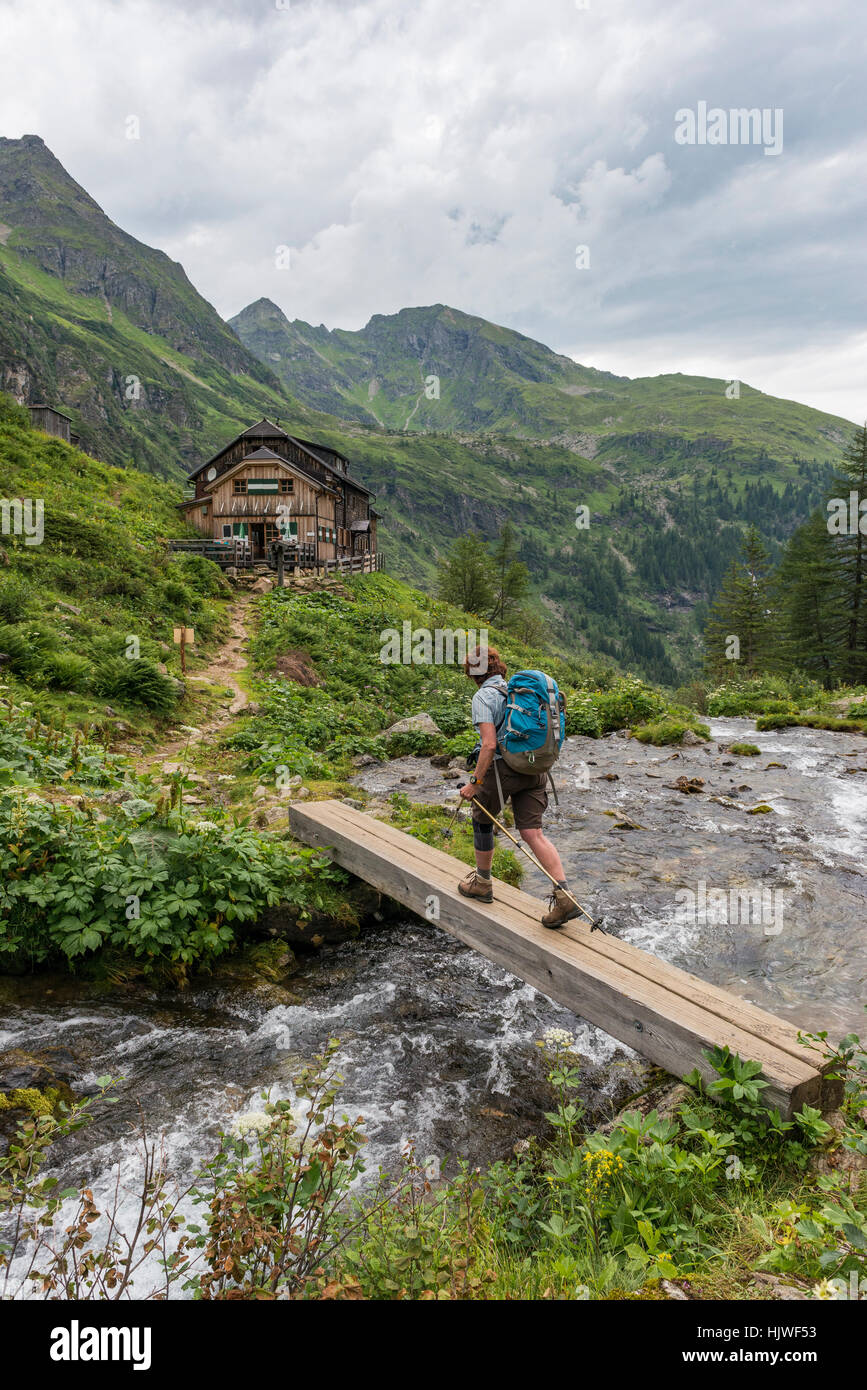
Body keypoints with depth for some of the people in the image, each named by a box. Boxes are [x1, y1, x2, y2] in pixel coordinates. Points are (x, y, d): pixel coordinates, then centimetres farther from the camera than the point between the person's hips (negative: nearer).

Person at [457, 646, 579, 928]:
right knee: (533, 833, 3)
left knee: (482, 820, 18)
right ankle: (563, 895, -10)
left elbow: (490, 744, -19)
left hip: (502, 767, -6)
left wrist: (474, 782, -14)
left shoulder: (483, 697, -9)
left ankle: (482, 882, 32)